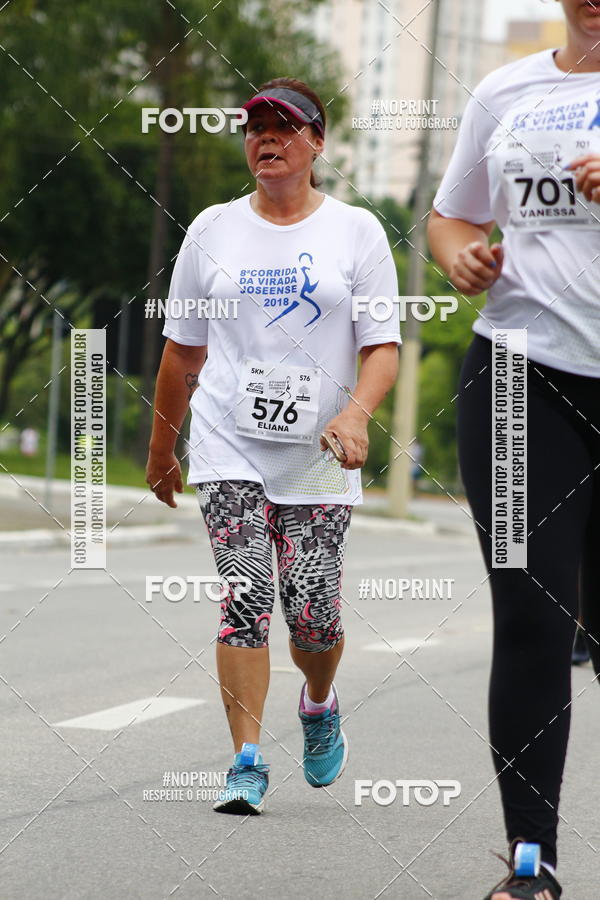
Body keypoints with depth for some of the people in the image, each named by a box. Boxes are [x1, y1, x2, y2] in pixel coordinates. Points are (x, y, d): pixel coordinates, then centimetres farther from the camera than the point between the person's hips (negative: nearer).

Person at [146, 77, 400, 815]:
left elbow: (383, 346, 0)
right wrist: (161, 450, 19)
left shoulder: (356, 230, 4)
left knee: (314, 612, -3)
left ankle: (318, 703, 30)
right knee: (246, 595, -14)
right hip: (228, 449, 1)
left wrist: (357, 411, -19)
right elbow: (182, 350, 16)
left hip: (319, 455, -1)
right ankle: (247, 762, -10)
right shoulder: (213, 229, 9)